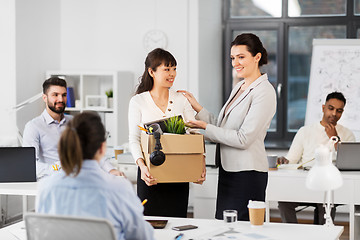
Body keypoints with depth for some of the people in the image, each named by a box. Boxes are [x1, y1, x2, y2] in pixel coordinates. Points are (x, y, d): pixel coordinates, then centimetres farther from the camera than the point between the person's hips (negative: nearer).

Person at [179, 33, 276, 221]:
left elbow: (244, 139, -18)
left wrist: (206, 128, -11)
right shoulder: (238, 87, 15)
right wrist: (197, 108, 11)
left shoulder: (264, 92, -13)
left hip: (247, 175, -9)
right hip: (228, 170, 9)